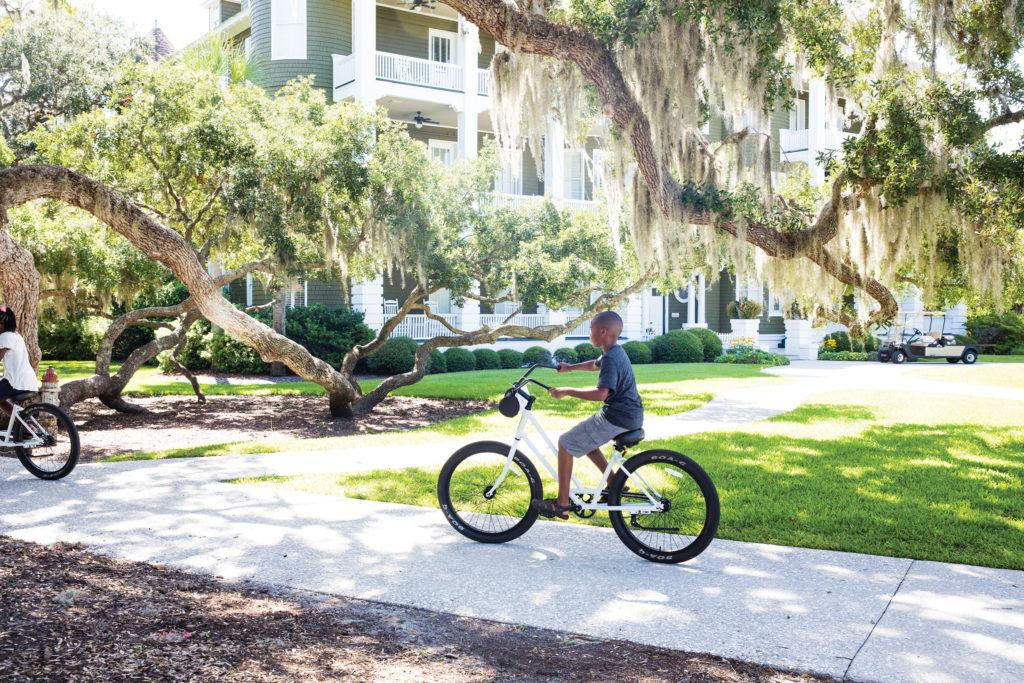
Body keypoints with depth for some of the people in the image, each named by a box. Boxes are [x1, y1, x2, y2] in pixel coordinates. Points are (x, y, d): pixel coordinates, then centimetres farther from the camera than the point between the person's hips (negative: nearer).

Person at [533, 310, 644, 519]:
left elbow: (601, 393, -32)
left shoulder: (610, 358, -20)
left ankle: (562, 505, 2)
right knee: (584, 439, 26)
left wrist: (566, 391, -25)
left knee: (566, 443, -3)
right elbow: (595, 364, 35)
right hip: (631, 415, 10)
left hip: (617, 419, -10)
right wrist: (571, 367, 42)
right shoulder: (616, 352, 12)